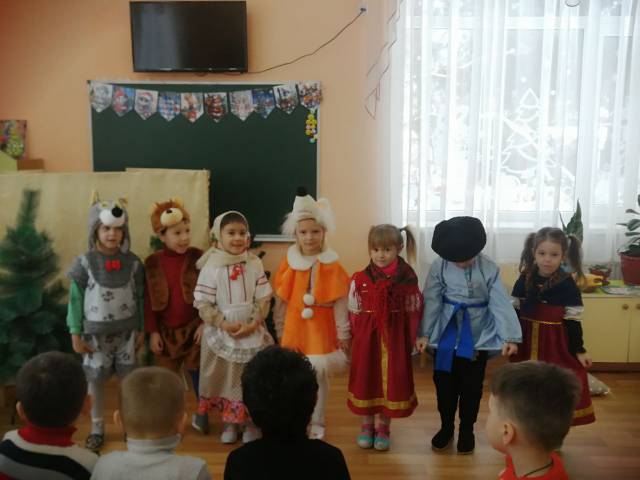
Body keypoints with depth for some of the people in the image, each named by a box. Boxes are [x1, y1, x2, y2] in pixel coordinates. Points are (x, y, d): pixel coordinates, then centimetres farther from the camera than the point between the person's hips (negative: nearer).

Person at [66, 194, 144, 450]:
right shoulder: (85, 262, -8)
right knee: (95, 379, 8)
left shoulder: (132, 262, -4)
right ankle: (97, 428, 26)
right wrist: (75, 333, -4)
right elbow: (75, 299, -3)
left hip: (126, 330, 1)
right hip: (96, 331, -1)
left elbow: (139, 297, 4)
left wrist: (141, 329, 6)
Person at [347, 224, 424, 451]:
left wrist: (410, 340, 0)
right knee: (366, 379, 12)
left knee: (391, 380, 9)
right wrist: (358, 338, 1)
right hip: (367, 338, 1)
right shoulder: (359, 280, -8)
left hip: (395, 339, 0)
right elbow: (353, 313, 1)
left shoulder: (408, 279, -9)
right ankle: (366, 425, 33)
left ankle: (383, 428, 30)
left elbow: (414, 313, -1)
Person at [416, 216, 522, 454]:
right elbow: (432, 301, -7)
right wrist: (424, 333, -9)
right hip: (446, 333, 1)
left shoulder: (489, 268, -10)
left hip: (478, 334, -1)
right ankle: (446, 427, 33)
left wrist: (510, 336, -17)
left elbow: (500, 303, -11)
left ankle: (467, 430, 31)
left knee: (471, 386, 11)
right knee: (444, 382, 12)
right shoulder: (439, 266, -9)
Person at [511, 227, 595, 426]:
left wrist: (579, 350, -3)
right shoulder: (525, 279, -3)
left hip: (555, 344, -3)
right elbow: (514, 311, 4)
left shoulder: (567, 284, -10)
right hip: (527, 341, 3)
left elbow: (573, 320, -6)